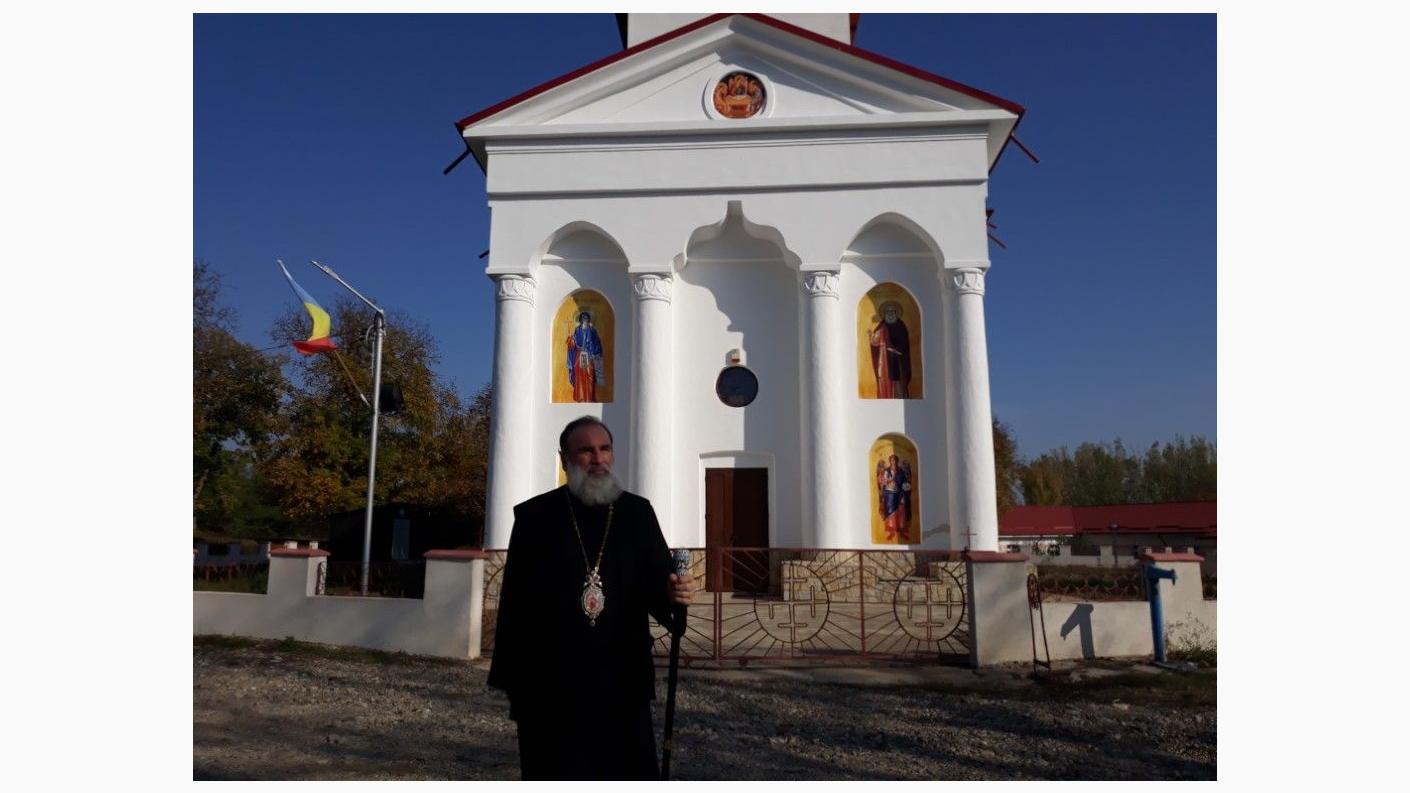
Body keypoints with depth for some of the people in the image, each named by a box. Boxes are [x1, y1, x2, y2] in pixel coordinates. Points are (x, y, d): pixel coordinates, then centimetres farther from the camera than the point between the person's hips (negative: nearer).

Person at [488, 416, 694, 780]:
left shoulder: (637, 512, 6)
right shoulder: (534, 516, 1)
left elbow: (655, 579, 3)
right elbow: (515, 600, 0)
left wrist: (672, 593, -21)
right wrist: (511, 678, -2)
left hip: (622, 680, 2)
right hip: (550, 683, -1)